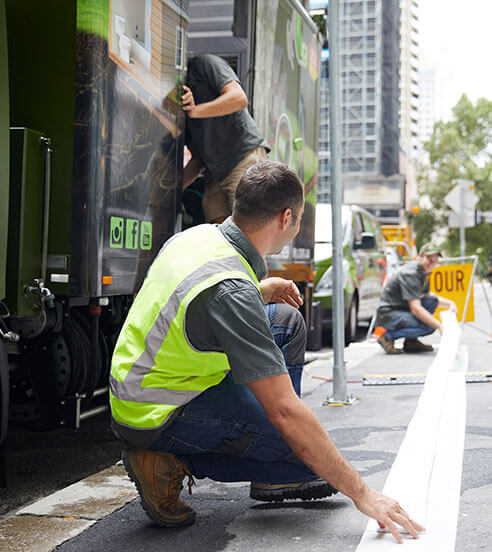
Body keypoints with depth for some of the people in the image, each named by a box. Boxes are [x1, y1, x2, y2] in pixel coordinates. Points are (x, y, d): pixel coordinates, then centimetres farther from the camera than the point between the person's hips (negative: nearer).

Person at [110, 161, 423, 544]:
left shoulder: (197, 235, -3)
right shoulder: (232, 291, -30)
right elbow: (285, 411, -31)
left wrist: (263, 291, 12)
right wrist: (361, 493, -25)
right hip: (156, 418, -9)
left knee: (286, 322, 12)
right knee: (309, 453, -11)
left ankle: (274, 477, 16)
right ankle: (175, 462, -3)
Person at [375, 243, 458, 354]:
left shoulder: (422, 271, 9)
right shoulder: (410, 274, -22)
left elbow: (428, 294, 27)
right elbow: (416, 309, -28)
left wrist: (450, 303, 10)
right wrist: (440, 326, -30)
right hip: (387, 314, -10)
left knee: (432, 301, 0)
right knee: (427, 326, -25)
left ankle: (411, 341, 3)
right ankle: (388, 335, -10)